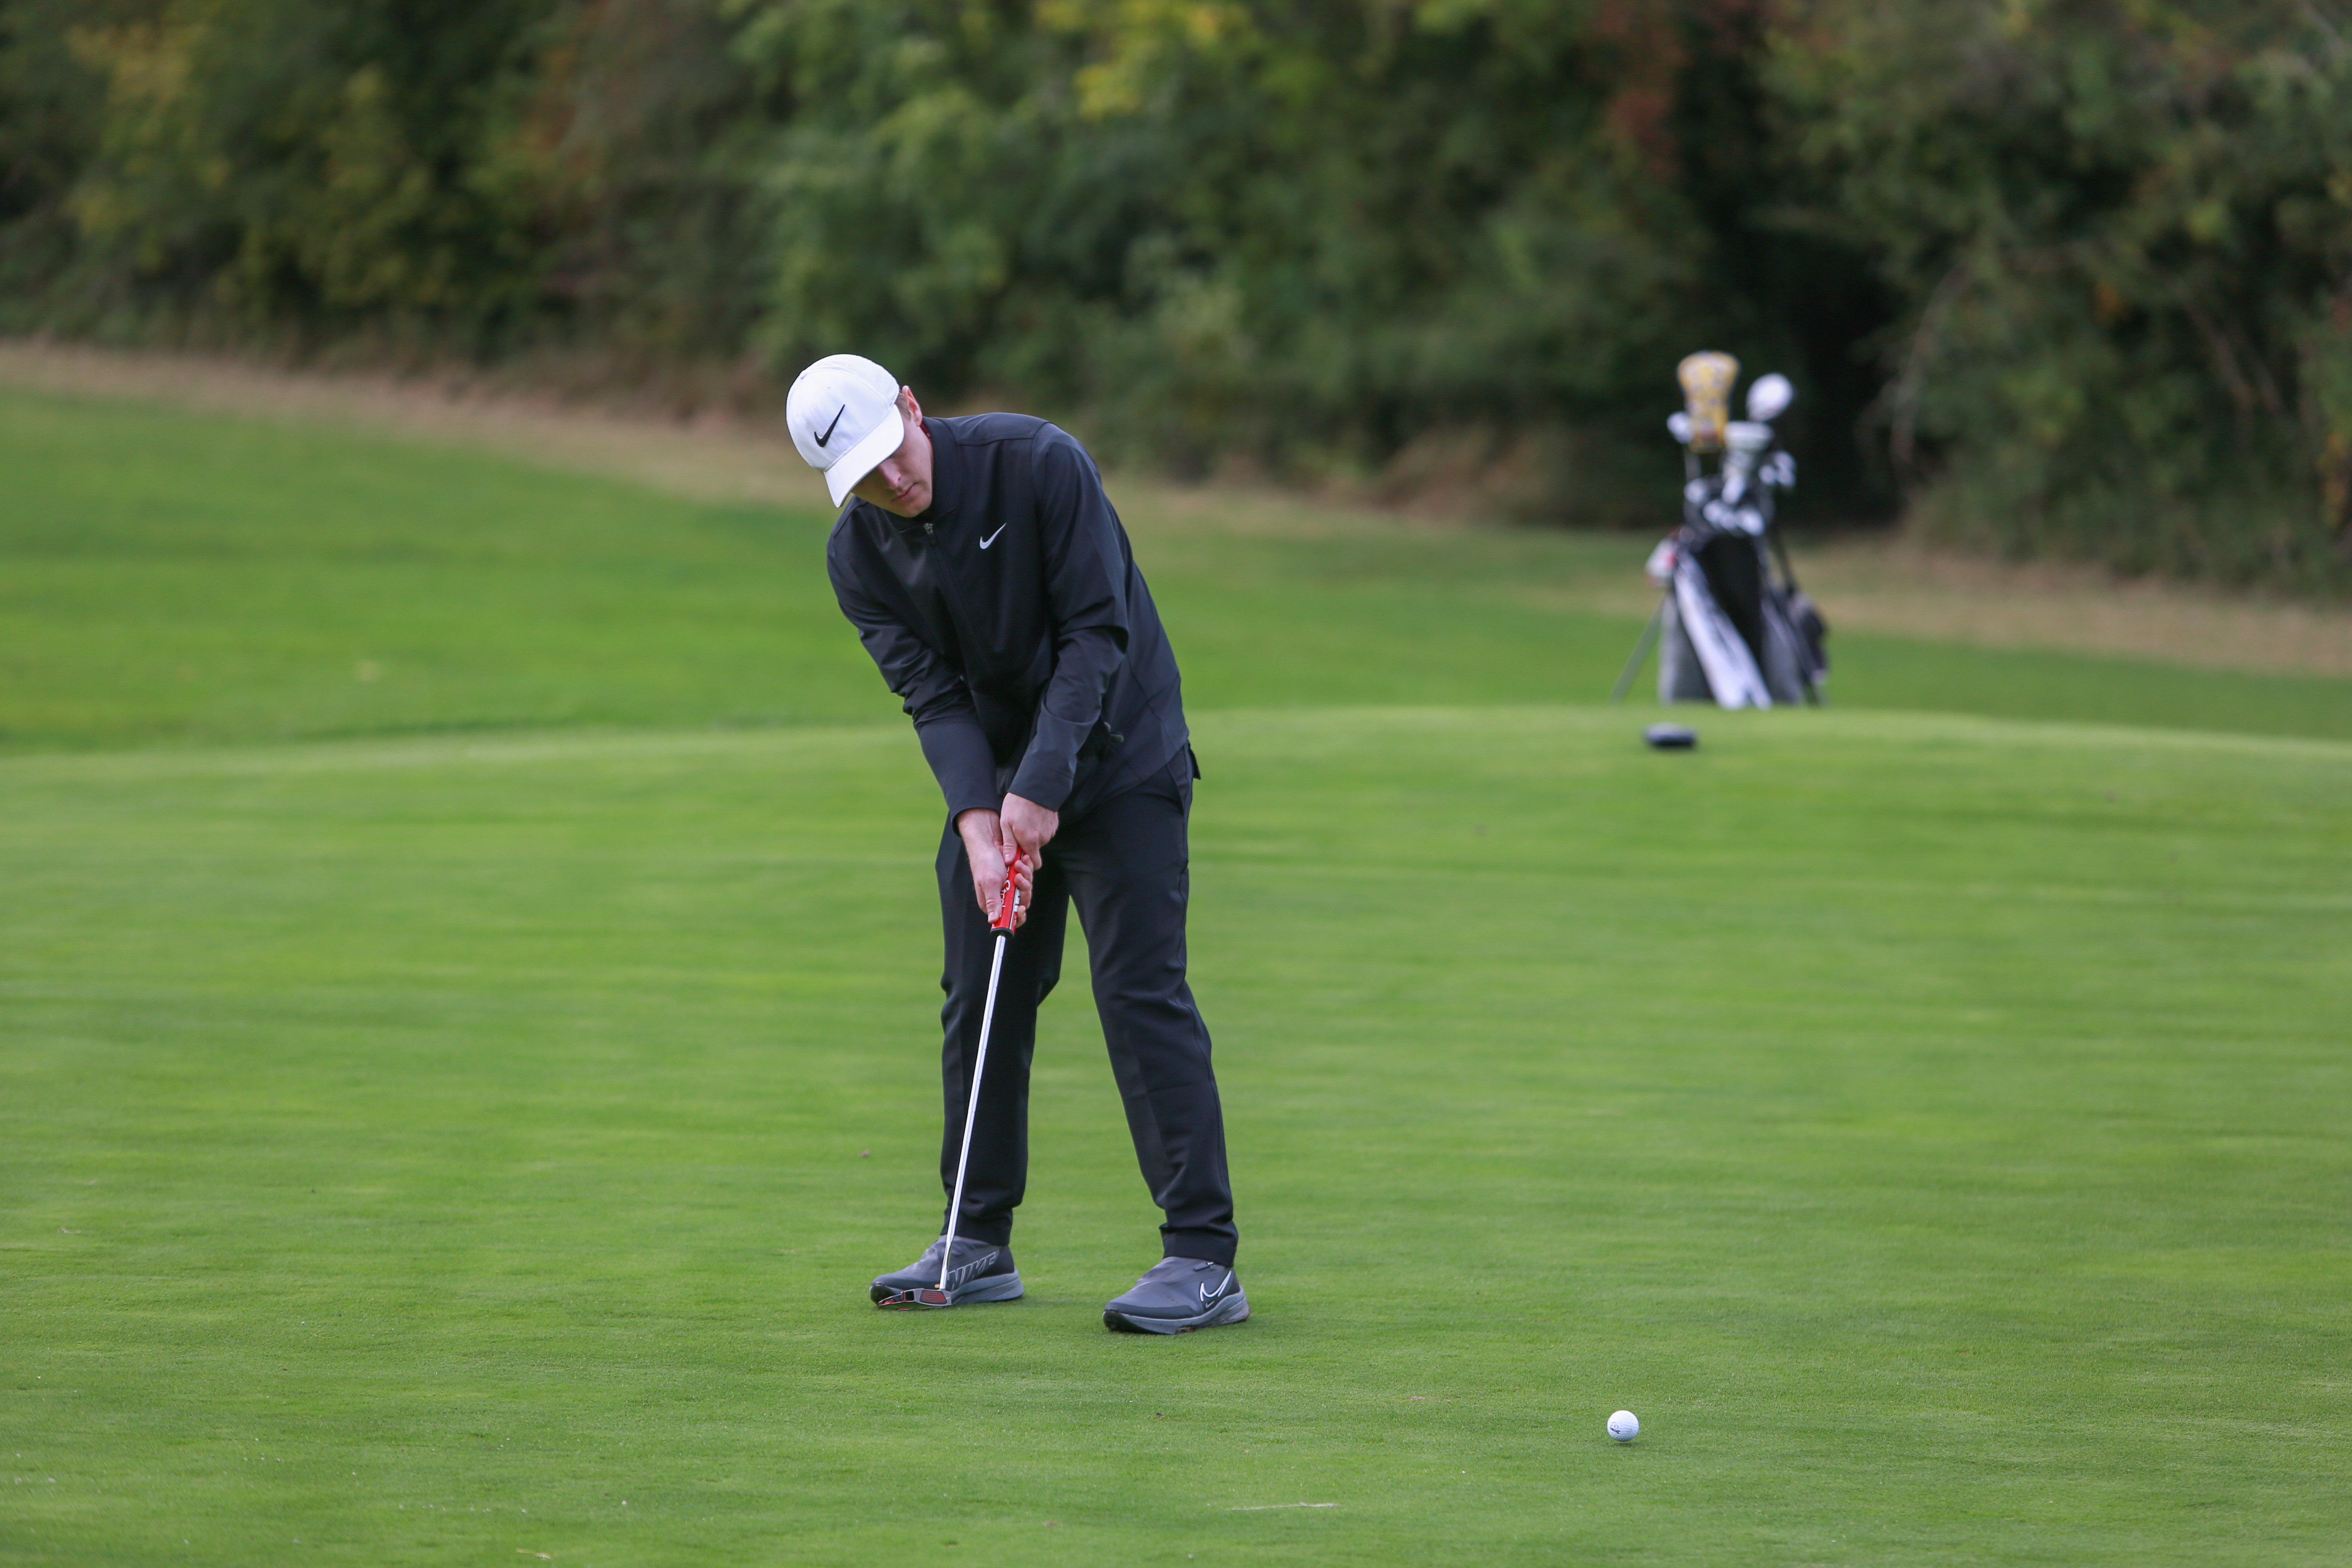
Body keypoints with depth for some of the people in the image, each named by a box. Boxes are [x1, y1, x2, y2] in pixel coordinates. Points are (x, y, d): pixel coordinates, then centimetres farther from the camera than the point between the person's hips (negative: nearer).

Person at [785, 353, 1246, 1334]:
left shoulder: (1039, 465, -20)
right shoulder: (859, 556, -5)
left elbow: (1096, 635, -20)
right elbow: (933, 694, -8)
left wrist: (1040, 786, -25)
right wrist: (979, 819, -24)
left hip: (1120, 764, -5)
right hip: (994, 783, 6)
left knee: (1141, 994, -12)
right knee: (981, 1003, 7)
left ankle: (1203, 1260, -14)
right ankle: (979, 1245, 19)